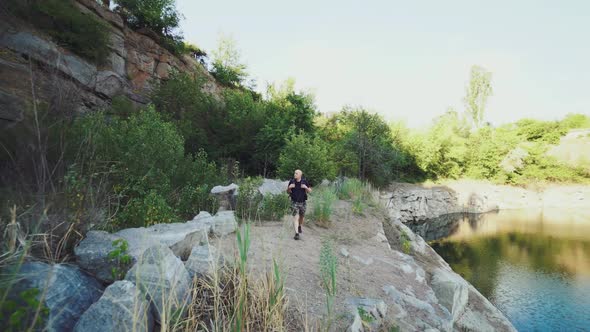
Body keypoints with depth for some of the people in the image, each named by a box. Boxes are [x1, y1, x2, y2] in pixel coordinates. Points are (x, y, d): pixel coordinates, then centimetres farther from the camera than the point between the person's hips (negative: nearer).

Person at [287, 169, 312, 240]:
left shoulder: (304, 181, -8)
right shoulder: (292, 181, -6)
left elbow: (310, 191, 0)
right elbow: (288, 192, 4)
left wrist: (306, 187, -21)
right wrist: (289, 187, -18)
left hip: (302, 202, 1)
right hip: (294, 202, -1)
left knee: (301, 216, 19)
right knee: (295, 217, -11)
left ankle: (300, 227, 48)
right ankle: (296, 233, -12)